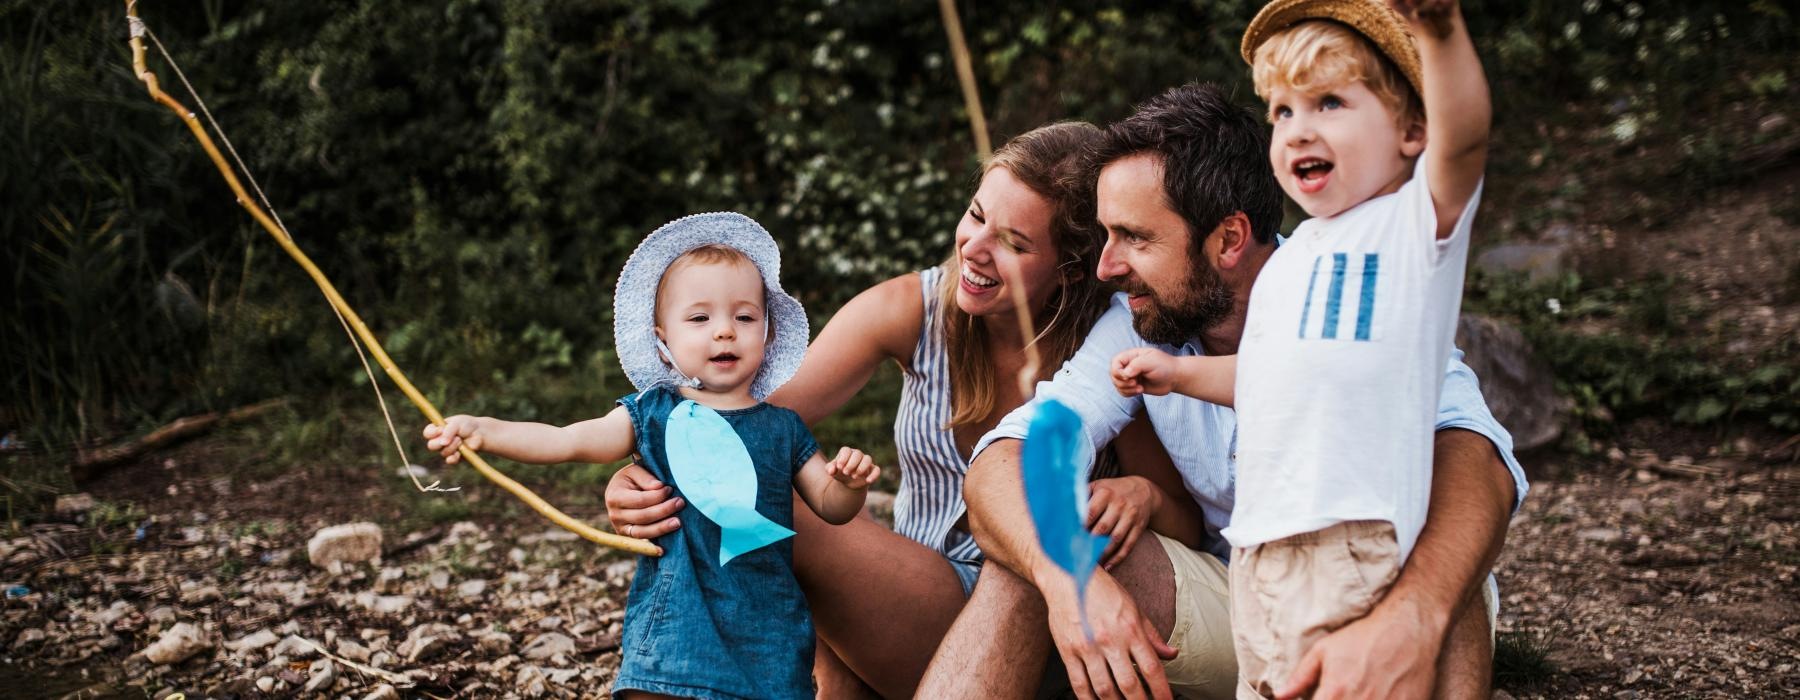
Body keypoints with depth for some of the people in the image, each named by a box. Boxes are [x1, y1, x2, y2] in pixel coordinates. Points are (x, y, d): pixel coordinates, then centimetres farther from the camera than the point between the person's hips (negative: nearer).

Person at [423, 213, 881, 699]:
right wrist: (483, 430, -18)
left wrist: (850, 483, -9)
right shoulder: (655, 414, 3)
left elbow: (831, 507, 14)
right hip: (674, 623, -1)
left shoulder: (783, 428, 8)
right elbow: (568, 442, -5)